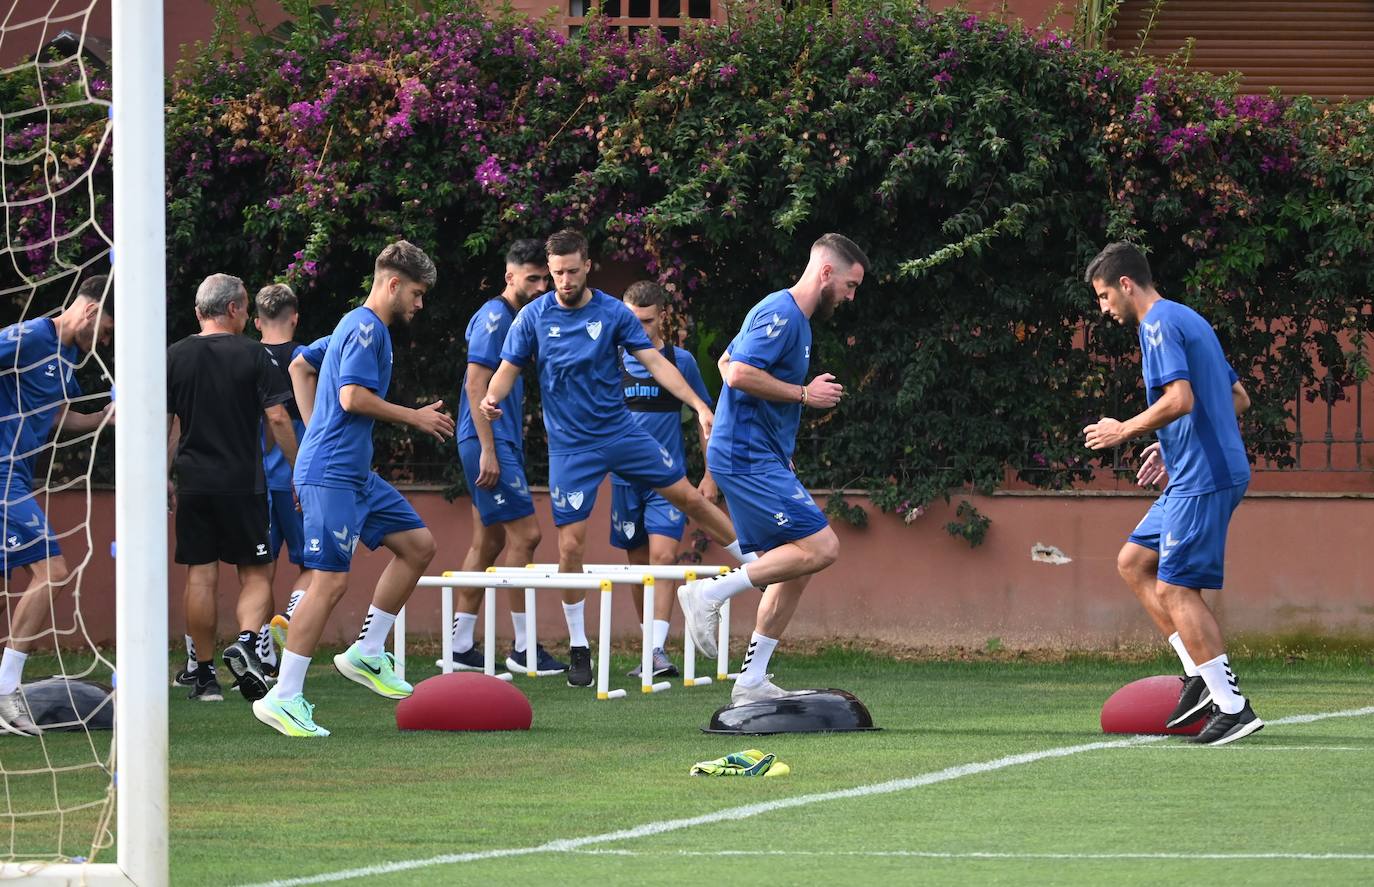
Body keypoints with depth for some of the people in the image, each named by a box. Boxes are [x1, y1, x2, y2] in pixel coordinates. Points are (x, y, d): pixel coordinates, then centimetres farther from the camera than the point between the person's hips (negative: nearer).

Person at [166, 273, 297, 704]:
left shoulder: (174, 357, 6)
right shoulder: (253, 355, -2)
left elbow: (163, 426, 6)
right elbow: (277, 419, -6)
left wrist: (164, 482, 13)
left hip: (193, 484, 2)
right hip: (243, 483, -2)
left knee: (200, 576, 5)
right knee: (255, 573, 5)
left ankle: (204, 676, 6)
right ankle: (246, 641, -21)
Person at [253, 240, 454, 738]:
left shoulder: (364, 327, 19)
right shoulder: (365, 327, -11)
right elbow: (353, 397, -21)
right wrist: (415, 418, -11)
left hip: (355, 474, 11)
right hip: (332, 476, -11)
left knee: (418, 545, 13)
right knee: (331, 581, -13)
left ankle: (366, 654, 17)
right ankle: (283, 699, -13)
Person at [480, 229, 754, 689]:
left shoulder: (614, 313, -3)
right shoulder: (534, 316, -4)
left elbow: (656, 362, -4)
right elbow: (509, 369, 1)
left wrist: (699, 405, -13)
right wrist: (492, 397, -22)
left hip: (620, 431, 1)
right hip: (570, 445, -1)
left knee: (690, 498, 4)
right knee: (570, 546, -6)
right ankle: (578, 648, 7)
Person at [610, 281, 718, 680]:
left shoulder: (680, 361, 0)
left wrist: (710, 475, 3)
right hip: (625, 479, 3)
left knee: (662, 556, -18)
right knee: (639, 564, 8)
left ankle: (658, 649, -24)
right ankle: (652, 650, 17)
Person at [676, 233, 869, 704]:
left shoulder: (791, 316, 20)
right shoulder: (781, 314, -13)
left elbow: (727, 361, 31)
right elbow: (740, 373, -24)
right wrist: (804, 393, -13)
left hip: (758, 458, 11)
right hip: (749, 459, -11)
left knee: (795, 567, 9)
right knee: (821, 547, -17)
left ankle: (752, 680, 10)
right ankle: (712, 592, -12)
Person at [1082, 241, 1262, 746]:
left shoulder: (1159, 325, -11)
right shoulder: (1186, 321, 19)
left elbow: (1180, 399, -25)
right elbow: (1239, 399, 24)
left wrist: (1125, 432, -11)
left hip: (1202, 479, -10)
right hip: (1195, 473, 10)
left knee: (1174, 588, -8)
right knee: (1133, 562, 15)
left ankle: (1233, 708, -10)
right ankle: (1201, 676, 10)